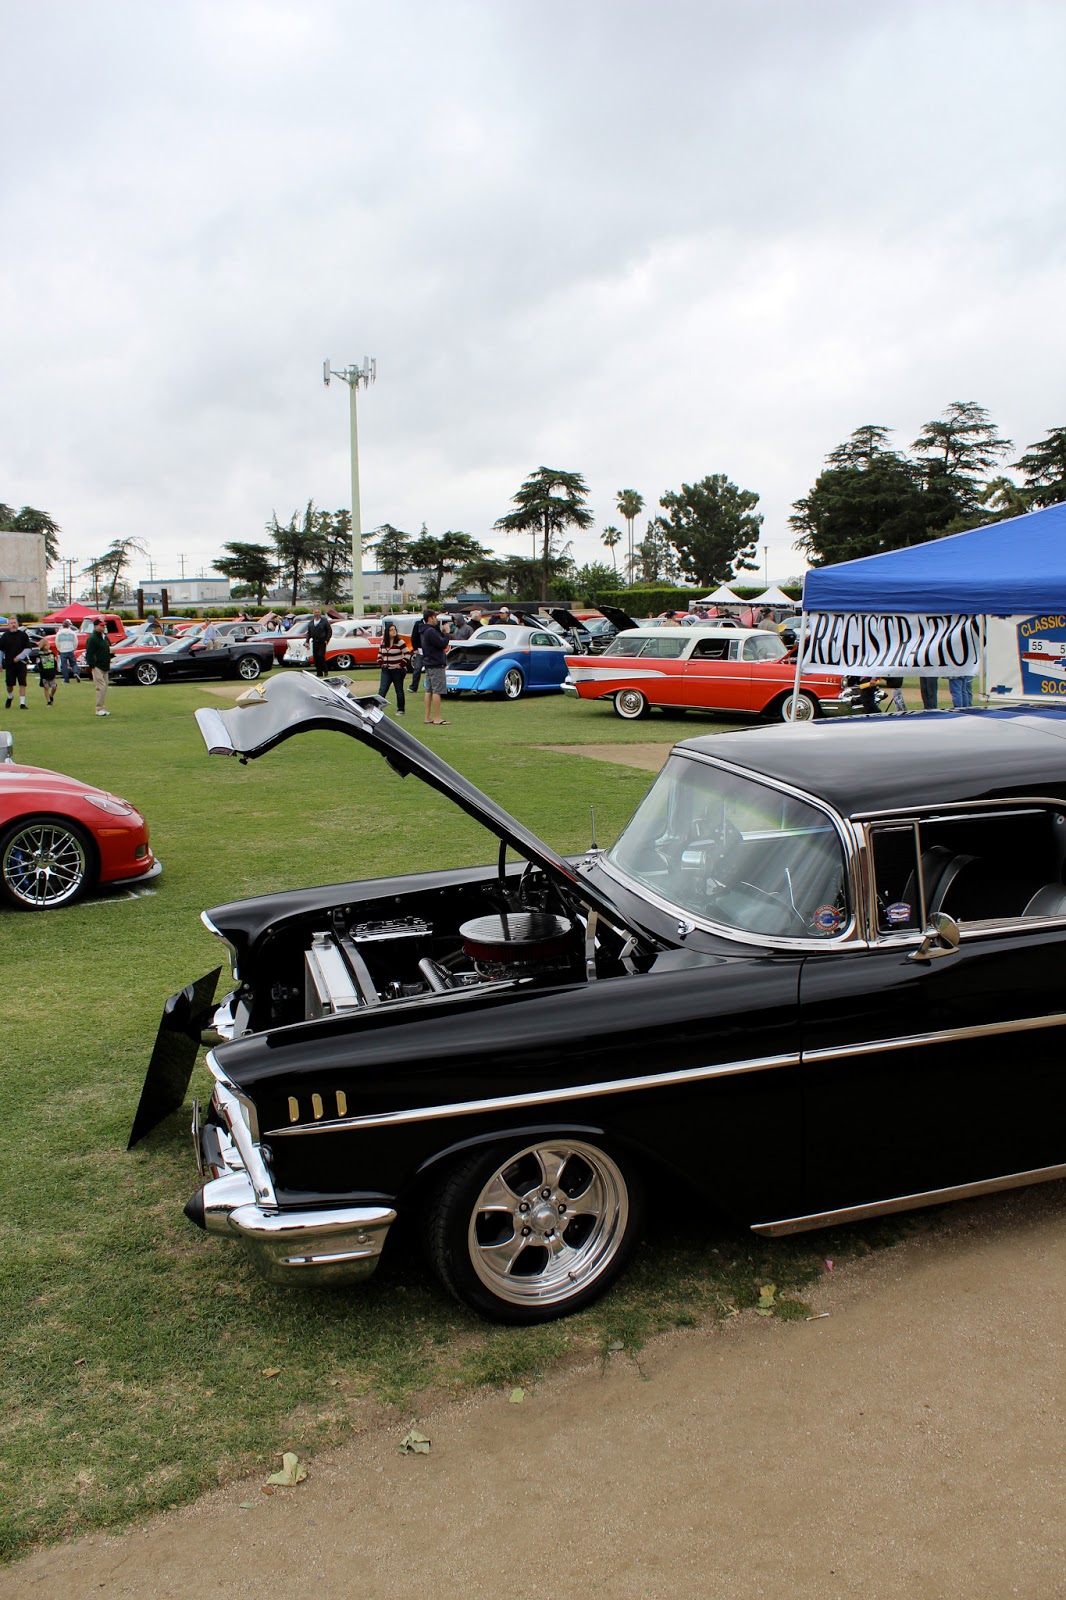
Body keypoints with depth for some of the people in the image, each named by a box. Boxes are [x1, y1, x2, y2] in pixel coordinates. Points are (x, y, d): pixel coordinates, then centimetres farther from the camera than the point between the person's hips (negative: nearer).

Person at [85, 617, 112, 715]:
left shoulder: (105, 637, 16)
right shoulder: (92, 638, -11)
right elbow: (89, 653, -15)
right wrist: (92, 666, -19)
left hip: (105, 666, 9)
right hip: (97, 667, -9)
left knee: (104, 687, 10)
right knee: (101, 687, -13)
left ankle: (102, 708, 16)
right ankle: (99, 709, -9)